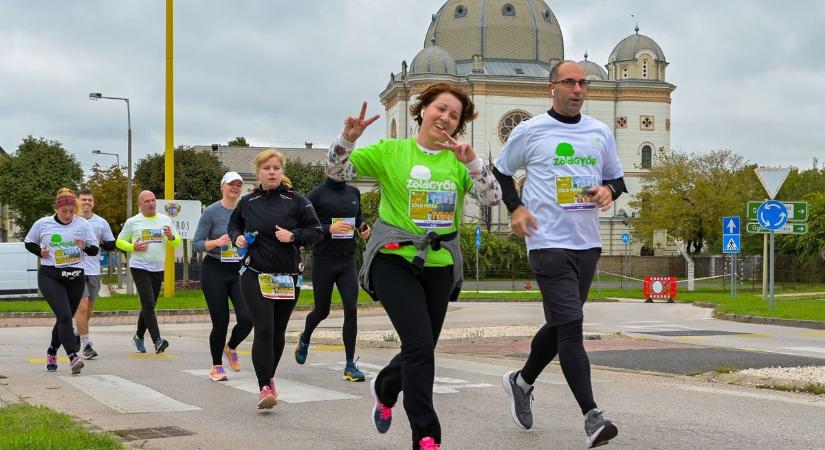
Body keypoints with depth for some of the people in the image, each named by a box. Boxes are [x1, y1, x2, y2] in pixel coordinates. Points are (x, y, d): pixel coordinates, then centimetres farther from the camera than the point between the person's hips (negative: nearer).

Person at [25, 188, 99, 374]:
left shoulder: (83, 224, 3)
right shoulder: (43, 224, 2)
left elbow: (95, 250, 5)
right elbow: (28, 242, 16)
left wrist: (85, 246, -17)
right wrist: (40, 252, -4)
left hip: (75, 277, 3)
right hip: (50, 277, -3)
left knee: (65, 318, 11)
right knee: (64, 316, -19)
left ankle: (52, 352, 34)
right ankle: (73, 357, -26)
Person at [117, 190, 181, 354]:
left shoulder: (165, 220, 9)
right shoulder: (132, 222, 1)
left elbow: (177, 242, 12)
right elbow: (119, 242, 8)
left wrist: (171, 237, -11)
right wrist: (133, 247, -11)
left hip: (158, 269, 4)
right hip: (139, 268, -4)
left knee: (149, 306, 12)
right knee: (148, 304, -15)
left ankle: (139, 337, 29)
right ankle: (157, 341, -22)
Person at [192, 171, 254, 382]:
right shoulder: (211, 212, -4)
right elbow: (196, 244, -5)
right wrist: (217, 242, -21)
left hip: (240, 271, 3)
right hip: (215, 271, -3)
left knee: (247, 318, -10)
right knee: (220, 321, 0)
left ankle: (231, 347, 22)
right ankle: (216, 366, 20)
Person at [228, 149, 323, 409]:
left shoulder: (296, 201, 0)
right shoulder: (247, 202, 5)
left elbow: (316, 231, 0)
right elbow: (233, 225, 23)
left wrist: (293, 236, -16)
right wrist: (237, 237, 1)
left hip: (288, 277, 1)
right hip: (254, 275, -1)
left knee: (278, 332, 11)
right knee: (264, 330, -15)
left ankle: (269, 376, 34)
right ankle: (265, 387, -14)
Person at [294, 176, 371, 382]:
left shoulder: (354, 192, 9)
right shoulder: (318, 194, -7)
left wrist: (363, 227, 3)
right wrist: (329, 229, -22)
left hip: (347, 261, 3)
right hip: (324, 261, -3)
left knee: (351, 309, -9)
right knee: (322, 311, 11)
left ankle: (350, 366, -4)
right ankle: (304, 339, 45)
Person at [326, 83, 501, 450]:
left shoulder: (458, 160, 6)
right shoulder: (390, 151, 0)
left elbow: (492, 198, -7)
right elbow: (336, 172, -4)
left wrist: (472, 162, -22)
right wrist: (348, 139, -23)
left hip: (439, 265, 4)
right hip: (394, 260, -4)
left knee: (421, 351, 13)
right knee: (420, 345, -18)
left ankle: (384, 387, 46)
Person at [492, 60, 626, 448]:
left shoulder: (600, 133, 10)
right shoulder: (530, 131, -1)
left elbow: (617, 178, 20)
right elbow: (500, 171, 12)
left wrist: (608, 190, -4)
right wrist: (516, 208, -4)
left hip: (587, 243, 6)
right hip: (549, 242, -5)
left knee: (560, 325, 16)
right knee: (570, 327, -13)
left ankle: (522, 382, 40)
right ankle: (591, 416, -15)